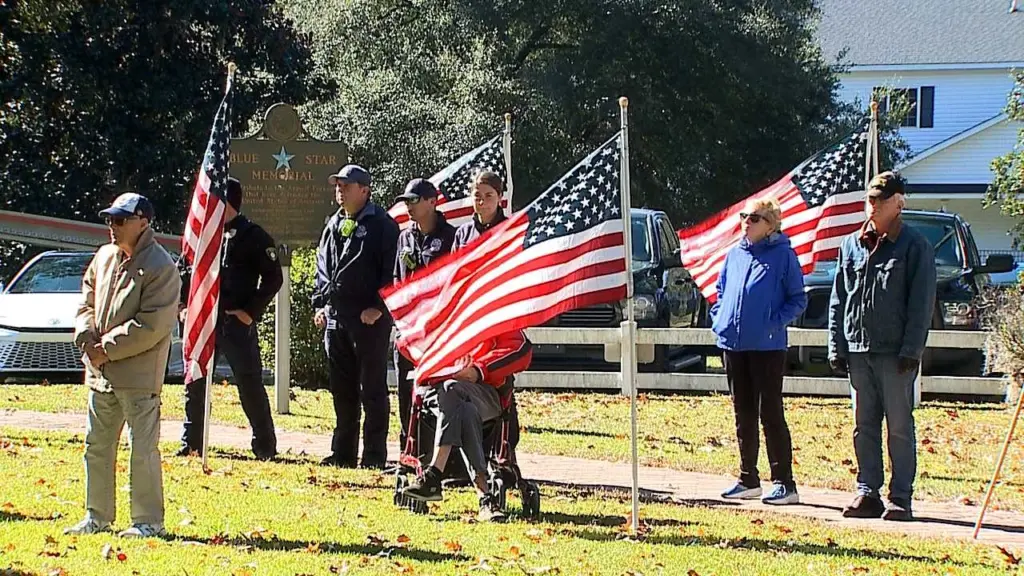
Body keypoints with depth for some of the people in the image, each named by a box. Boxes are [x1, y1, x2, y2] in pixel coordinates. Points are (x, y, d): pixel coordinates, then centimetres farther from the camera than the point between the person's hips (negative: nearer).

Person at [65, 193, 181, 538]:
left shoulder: (160, 267, -12)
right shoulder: (104, 258, 12)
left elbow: (151, 326, -18)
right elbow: (87, 303, 19)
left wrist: (108, 348, -16)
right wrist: (87, 338, 0)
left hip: (139, 376, -8)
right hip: (100, 373, 8)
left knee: (143, 448, -4)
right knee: (97, 445, 13)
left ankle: (148, 520, 3)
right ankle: (97, 516, 22)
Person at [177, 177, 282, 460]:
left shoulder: (253, 236, -4)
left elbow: (273, 277, -5)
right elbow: (185, 271, 19)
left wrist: (250, 312, -11)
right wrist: (184, 304, 6)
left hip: (237, 322, -5)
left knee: (250, 384, -4)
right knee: (194, 383, 7)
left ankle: (265, 446, 2)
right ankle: (191, 442, 17)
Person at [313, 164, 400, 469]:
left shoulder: (381, 225, -5)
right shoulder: (334, 226, 17)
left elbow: (391, 270, -11)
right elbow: (322, 268, 23)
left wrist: (378, 307, -16)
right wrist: (320, 304, 12)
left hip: (370, 318, -8)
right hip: (335, 317, 8)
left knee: (372, 389, -3)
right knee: (341, 389, 11)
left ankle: (374, 455, -1)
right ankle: (343, 452, 18)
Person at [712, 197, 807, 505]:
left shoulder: (783, 255, -5)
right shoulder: (735, 254, 12)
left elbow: (798, 300, -4)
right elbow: (721, 291, 24)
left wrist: (775, 322, -15)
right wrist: (719, 318, 8)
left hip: (767, 347, -6)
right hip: (733, 345, 6)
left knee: (771, 413, -5)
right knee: (744, 414, 12)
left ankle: (784, 482, -2)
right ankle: (748, 479, 20)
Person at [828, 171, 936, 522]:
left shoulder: (915, 246, -2)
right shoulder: (852, 244, 13)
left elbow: (922, 303, -6)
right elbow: (838, 299, 15)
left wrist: (911, 350, -13)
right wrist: (836, 346, 6)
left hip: (896, 352, -5)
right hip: (858, 350, 5)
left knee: (899, 426, -1)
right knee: (864, 426, 8)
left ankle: (900, 498, 1)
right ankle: (867, 493, 13)